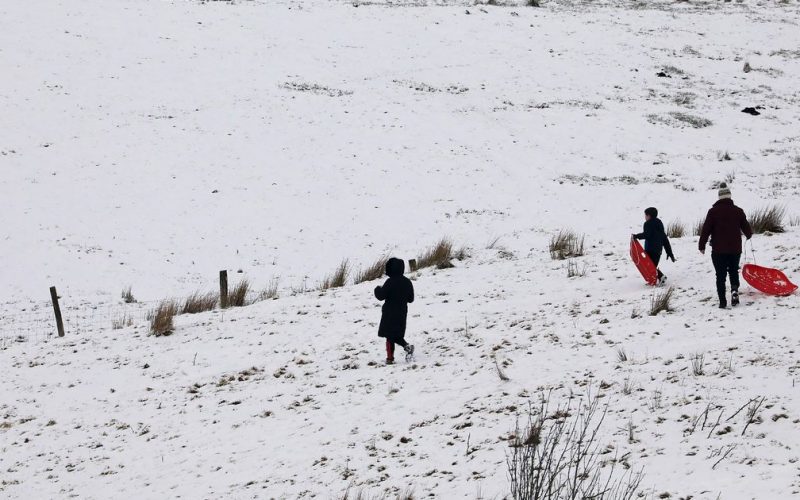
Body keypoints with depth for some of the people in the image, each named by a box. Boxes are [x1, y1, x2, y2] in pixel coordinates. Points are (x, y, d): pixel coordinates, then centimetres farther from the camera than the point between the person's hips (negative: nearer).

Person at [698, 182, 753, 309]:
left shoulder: (713, 211, -8)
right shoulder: (738, 211, -1)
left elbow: (706, 230, -7)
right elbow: (746, 227, 8)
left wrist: (702, 245, 4)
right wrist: (749, 235, 32)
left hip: (718, 250, -2)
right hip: (735, 249, 2)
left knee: (721, 276, 5)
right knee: (734, 271, 20)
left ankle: (723, 301, 1)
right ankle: (734, 289, -7)